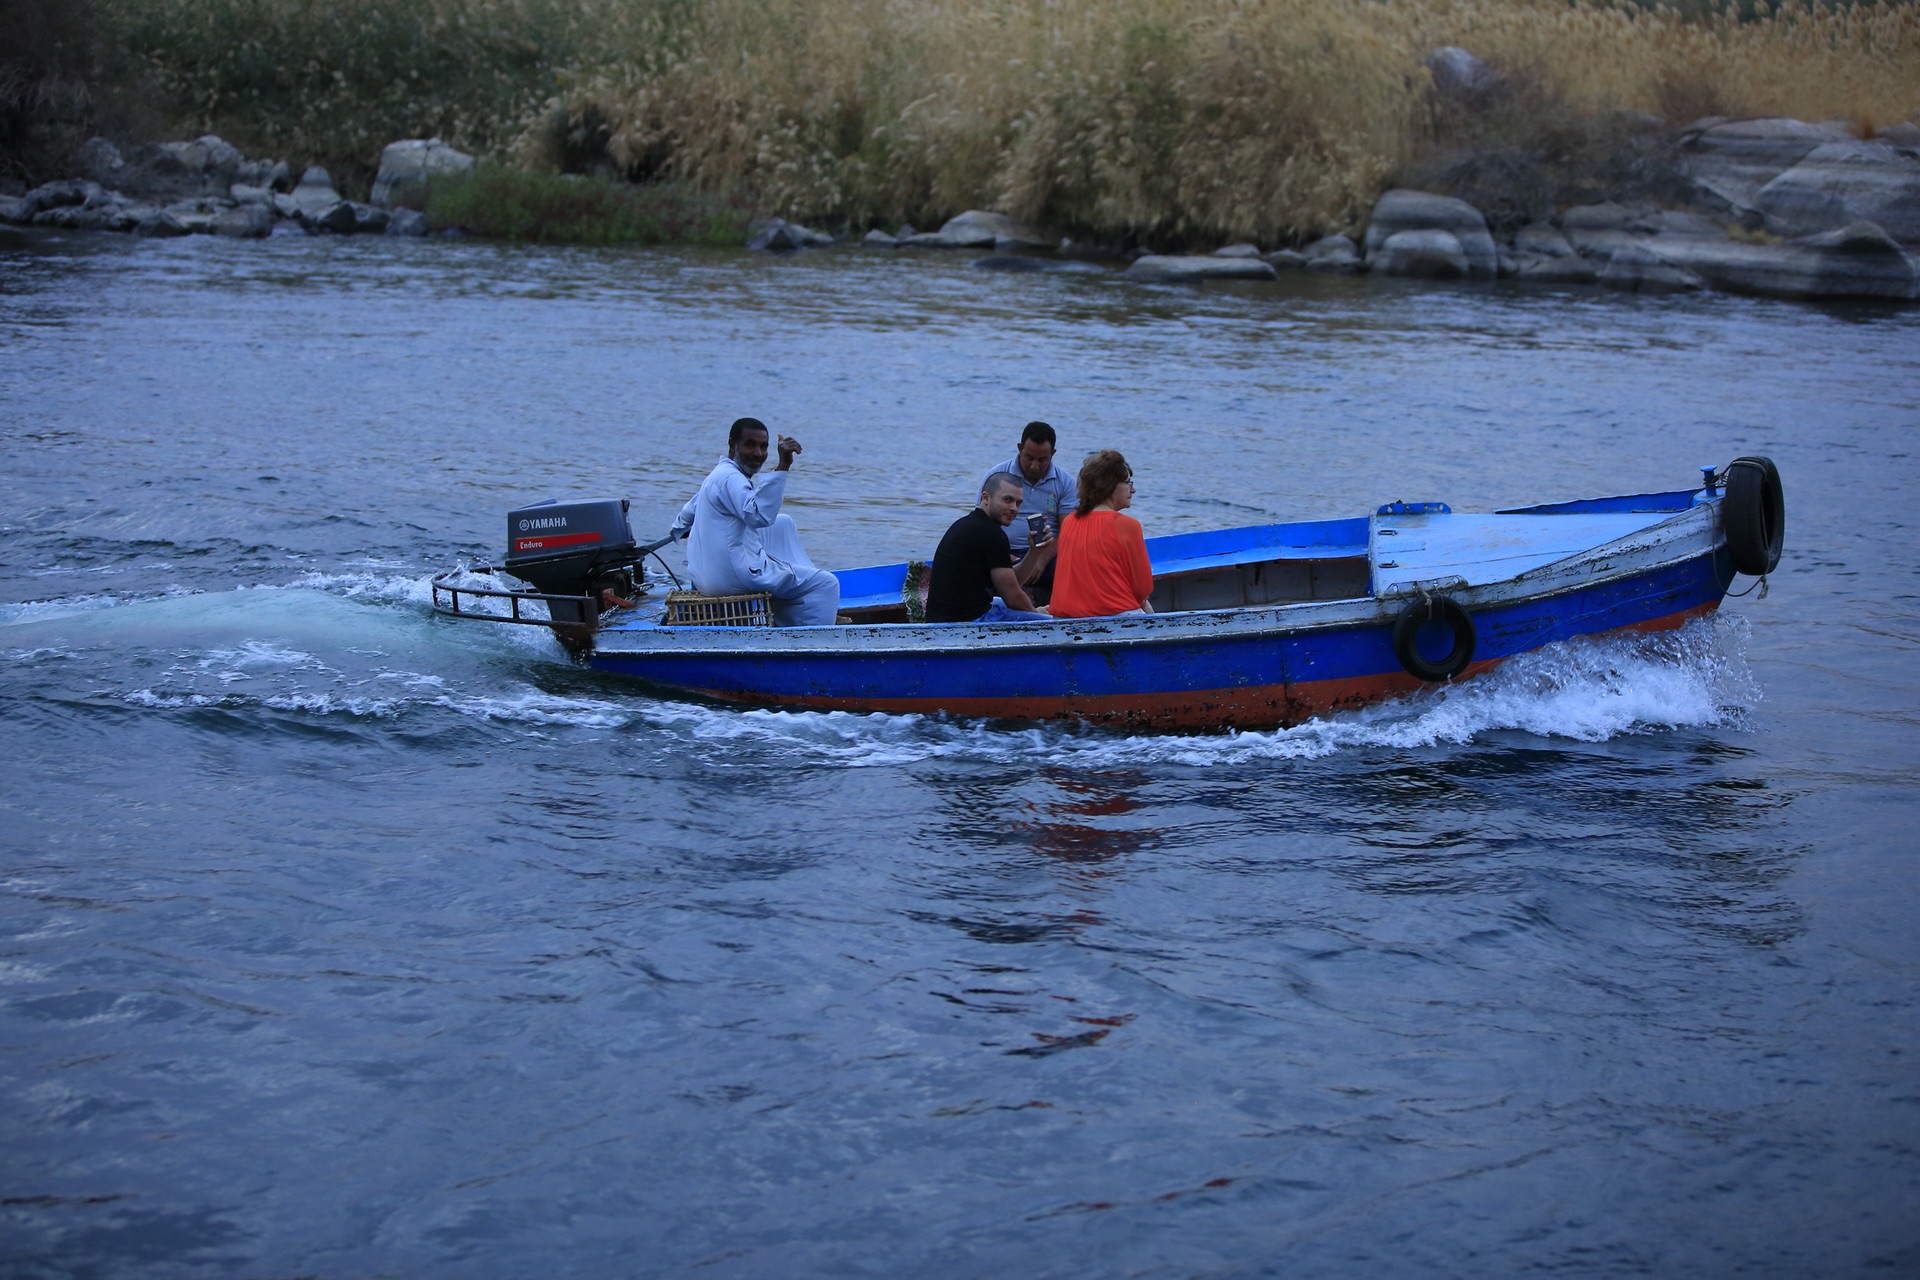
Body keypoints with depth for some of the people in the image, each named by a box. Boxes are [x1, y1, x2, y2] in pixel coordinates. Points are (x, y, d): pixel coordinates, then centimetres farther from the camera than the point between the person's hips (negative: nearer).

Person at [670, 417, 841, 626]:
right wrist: (782, 467, -38)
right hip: (733, 576, -11)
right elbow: (760, 515, -35)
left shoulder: (718, 476, 17)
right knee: (825, 585, -9)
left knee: (783, 524, 29)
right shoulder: (730, 479, -16)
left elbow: (684, 521, 28)